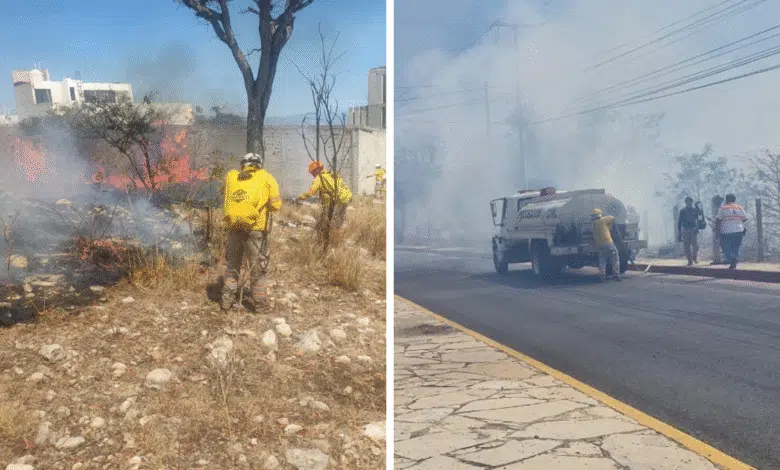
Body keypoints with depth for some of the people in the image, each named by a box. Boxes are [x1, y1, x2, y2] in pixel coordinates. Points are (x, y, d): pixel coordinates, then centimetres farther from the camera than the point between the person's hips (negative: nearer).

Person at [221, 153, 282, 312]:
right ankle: (258, 300, 17)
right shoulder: (266, 178, 5)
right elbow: (276, 205, 2)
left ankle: (227, 300, 19)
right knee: (257, 266, 12)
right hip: (255, 227, -3)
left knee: (232, 263, 18)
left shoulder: (231, 176, 13)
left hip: (233, 226, 3)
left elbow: (227, 199, 15)